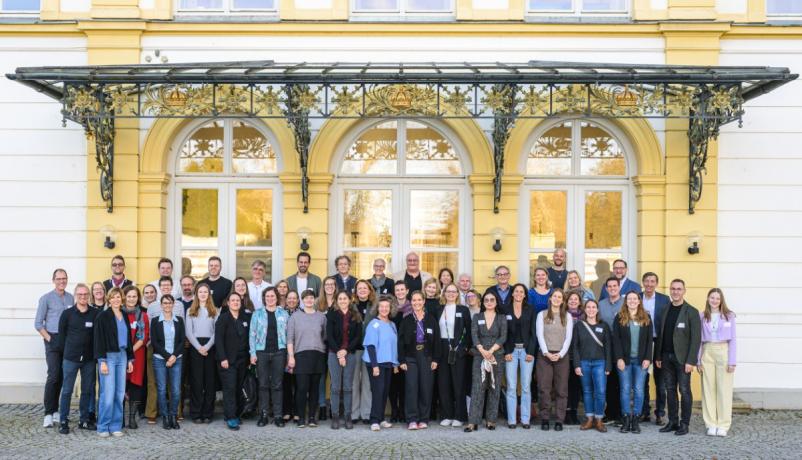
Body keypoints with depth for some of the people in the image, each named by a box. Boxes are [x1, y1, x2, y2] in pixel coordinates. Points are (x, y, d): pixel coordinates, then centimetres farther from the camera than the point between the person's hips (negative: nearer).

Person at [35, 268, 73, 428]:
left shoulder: (70, 298, 9)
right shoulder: (46, 299, -2)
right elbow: (38, 323, -2)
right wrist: (49, 339, -9)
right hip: (53, 341, -4)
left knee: (61, 377, 7)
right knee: (53, 376, -12)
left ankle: (55, 410, 16)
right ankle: (49, 414, -8)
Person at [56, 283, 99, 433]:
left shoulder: (95, 314, 0)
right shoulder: (67, 313, -2)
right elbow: (61, 334, 4)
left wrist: (96, 354, 0)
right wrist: (65, 352, 4)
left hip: (89, 359, 2)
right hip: (70, 358, -2)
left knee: (88, 390, 9)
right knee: (67, 390, 1)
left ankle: (84, 420, 19)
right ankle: (63, 421, 9)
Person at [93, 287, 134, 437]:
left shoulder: (125, 316, 13)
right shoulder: (103, 316, -4)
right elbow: (99, 339, -8)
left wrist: (130, 359, 15)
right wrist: (102, 361, -14)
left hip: (122, 356, 6)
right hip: (108, 356, -5)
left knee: (120, 394, 4)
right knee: (108, 394, -8)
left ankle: (115, 426, 11)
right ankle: (103, 427, 2)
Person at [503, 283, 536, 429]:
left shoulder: (530, 311, 7)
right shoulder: (506, 311, 6)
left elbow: (533, 333, 4)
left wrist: (531, 352, -6)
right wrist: (506, 352, -6)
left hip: (526, 350, 0)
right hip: (511, 351, 0)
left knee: (526, 387, 0)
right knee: (511, 387, -2)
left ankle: (525, 419, 5)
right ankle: (511, 420, 2)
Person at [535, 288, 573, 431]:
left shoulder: (567, 316, 11)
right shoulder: (542, 315, 8)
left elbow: (568, 337, 3)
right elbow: (540, 335, 0)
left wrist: (561, 354, -10)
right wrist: (546, 353, -12)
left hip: (561, 356, 1)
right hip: (545, 355, -1)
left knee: (561, 390, -1)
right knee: (544, 388, -4)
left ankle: (559, 420, 3)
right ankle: (544, 419, 4)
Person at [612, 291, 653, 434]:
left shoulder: (646, 318, 8)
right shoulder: (619, 318, 4)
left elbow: (649, 340, 5)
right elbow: (616, 340, -1)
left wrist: (648, 358, -5)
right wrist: (619, 358, -10)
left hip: (640, 360, 1)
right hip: (624, 359, -1)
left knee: (639, 390, -1)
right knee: (625, 389, 0)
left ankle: (636, 420, 6)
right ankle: (626, 419, 6)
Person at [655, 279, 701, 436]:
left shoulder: (691, 312, -5)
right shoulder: (666, 310, 12)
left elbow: (696, 338, -9)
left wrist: (691, 361, -15)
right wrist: (658, 356, 9)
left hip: (682, 358, -5)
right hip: (667, 357, 5)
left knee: (684, 390, -1)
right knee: (670, 390, 9)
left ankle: (684, 424, 6)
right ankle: (672, 422, 16)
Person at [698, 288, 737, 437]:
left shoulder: (729, 316, 3)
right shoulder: (702, 317, 7)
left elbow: (732, 339, 2)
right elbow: (699, 339, 9)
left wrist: (732, 361, -5)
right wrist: (698, 361, 4)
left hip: (723, 352, -2)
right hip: (707, 353, 2)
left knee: (724, 389, -2)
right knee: (708, 389, 2)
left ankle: (723, 425, 4)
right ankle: (711, 424, 8)